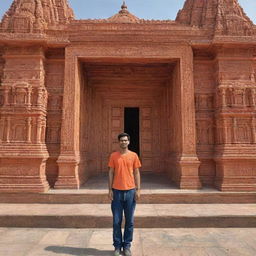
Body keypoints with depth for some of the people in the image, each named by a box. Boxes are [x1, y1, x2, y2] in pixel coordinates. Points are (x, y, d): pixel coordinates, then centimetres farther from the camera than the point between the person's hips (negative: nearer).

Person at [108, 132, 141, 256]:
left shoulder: (134, 155, 2)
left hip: (130, 191, 0)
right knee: (116, 221, 7)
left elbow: (136, 173, 4)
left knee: (129, 221, 8)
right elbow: (111, 173, 3)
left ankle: (127, 245, 23)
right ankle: (117, 245, 22)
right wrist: (110, 190, -2)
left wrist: (138, 189, -1)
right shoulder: (113, 156, 2)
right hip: (117, 191, 0)